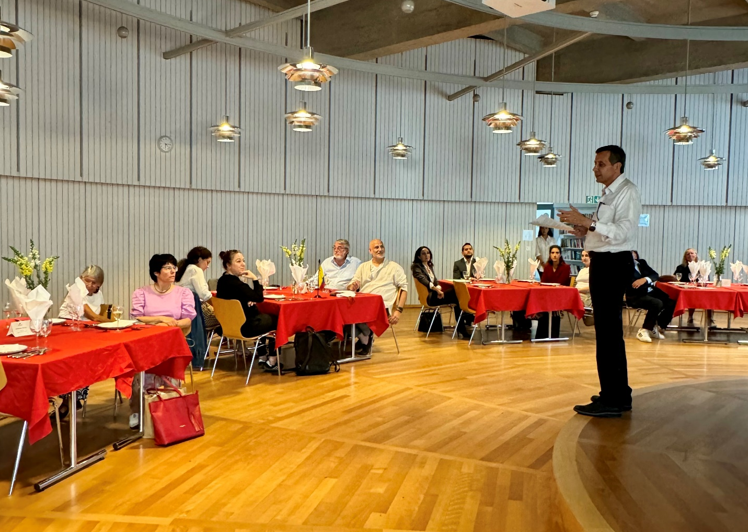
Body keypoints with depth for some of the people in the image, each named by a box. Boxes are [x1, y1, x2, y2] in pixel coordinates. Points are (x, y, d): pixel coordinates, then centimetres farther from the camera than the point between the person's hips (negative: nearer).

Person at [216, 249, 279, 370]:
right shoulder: (234, 283, -27)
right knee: (277, 320, 10)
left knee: (261, 316, 32)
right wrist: (255, 279, -22)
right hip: (244, 327, -9)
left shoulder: (223, 280, 3)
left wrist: (248, 301, 2)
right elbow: (259, 298, -29)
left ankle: (262, 357, 35)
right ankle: (272, 361, 17)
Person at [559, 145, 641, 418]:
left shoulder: (627, 192, -11)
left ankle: (611, 401, -3)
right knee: (610, 331, 16)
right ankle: (618, 395, 27)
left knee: (607, 333, -9)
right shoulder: (608, 193, 18)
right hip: (602, 263, 10)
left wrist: (588, 222, -28)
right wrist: (584, 230, 8)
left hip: (614, 265, -10)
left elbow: (623, 232, -23)